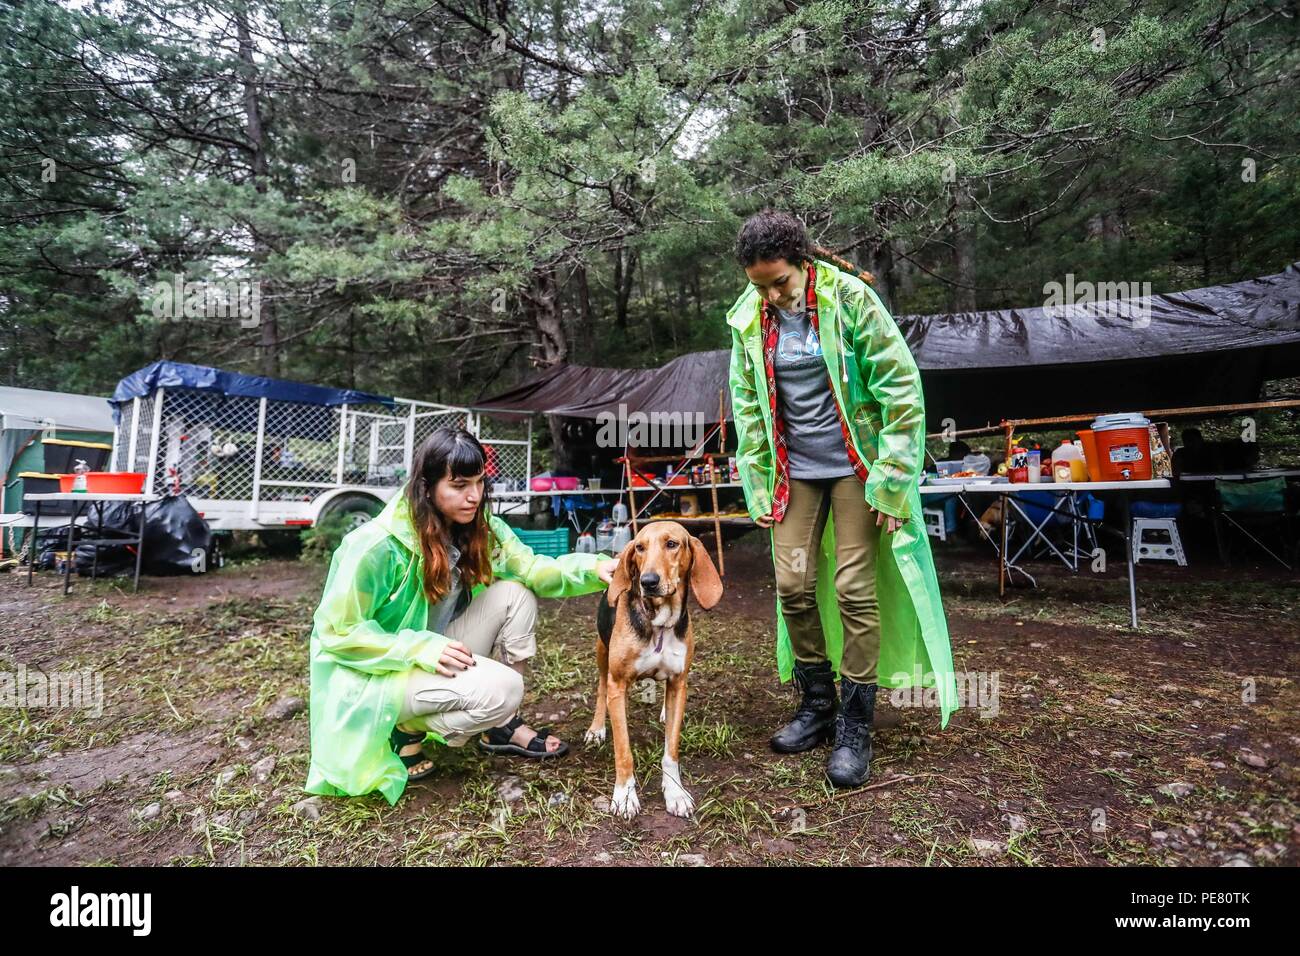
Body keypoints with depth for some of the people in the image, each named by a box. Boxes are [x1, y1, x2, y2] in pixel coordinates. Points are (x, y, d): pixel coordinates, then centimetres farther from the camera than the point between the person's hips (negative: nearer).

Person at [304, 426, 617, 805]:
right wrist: (421, 648, -30)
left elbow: (532, 569, -11)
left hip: (433, 658, 7)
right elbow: (337, 632, -19)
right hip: (375, 675, -7)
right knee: (501, 688, -29)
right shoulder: (378, 545, -26)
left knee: (515, 594, -13)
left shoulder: (479, 527, -6)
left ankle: (502, 725, 0)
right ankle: (405, 731, -3)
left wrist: (592, 568, -29)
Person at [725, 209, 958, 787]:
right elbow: (747, 407, 7)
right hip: (795, 470, 4)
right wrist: (758, 489, 4)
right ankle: (816, 706, 21)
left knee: (855, 590, -5)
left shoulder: (848, 297, -12)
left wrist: (892, 483, -14)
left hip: (854, 465, -4)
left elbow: (901, 388, -12)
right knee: (793, 585, 2)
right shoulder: (748, 317, 0)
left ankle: (854, 728, 10)